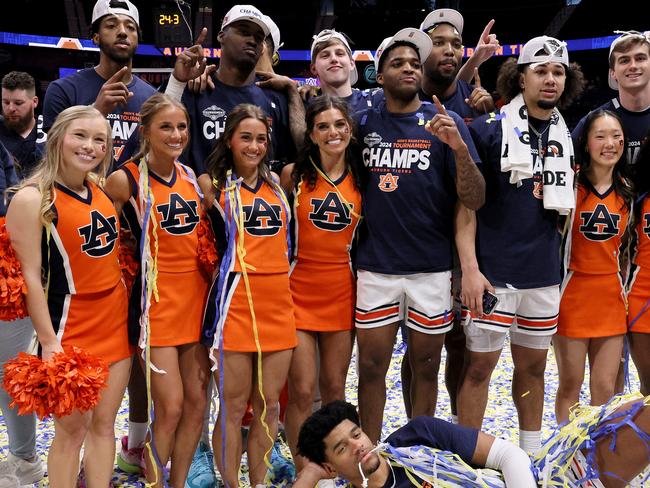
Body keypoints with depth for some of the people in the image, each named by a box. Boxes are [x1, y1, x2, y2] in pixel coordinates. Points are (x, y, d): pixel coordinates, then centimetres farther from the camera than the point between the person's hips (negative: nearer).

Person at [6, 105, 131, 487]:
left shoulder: (103, 189, 7)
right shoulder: (32, 198, -12)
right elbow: (30, 275, -14)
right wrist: (49, 341, -16)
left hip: (117, 323, 6)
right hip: (71, 327, -6)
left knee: (104, 424, 12)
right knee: (72, 430, 5)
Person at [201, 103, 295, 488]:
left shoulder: (278, 184, 15)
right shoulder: (217, 187, 1)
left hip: (278, 302, 5)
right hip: (235, 301, -5)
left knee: (269, 404, 10)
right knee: (235, 405, 2)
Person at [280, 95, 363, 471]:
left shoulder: (362, 177, 3)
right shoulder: (294, 174, -4)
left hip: (341, 291, 3)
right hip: (299, 289, -2)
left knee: (334, 387, 11)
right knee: (302, 390, -2)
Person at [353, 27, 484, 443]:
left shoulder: (445, 123, -1)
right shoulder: (364, 123, 5)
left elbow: (475, 200, -6)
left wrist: (460, 148, -24)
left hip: (432, 268, -1)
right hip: (375, 266, 1)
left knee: (426, 367, 12)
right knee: (372, 367, 7)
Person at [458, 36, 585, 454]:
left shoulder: (566, 137, 10)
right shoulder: (488, 130, -6)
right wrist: (470, 268, -16)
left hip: (545, 274, 5)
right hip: (494, 272, -5)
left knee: (533, 364, 15)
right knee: (480, 364, 0)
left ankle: (532, 453, 30)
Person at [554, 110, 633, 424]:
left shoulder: (627, 191, 7)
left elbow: (623, 246, 16)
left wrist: (623, 289, 16)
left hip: (611, 296, 4)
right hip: (573, 292, -4)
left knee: (605, 389, 8)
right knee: (570, 385, 6)